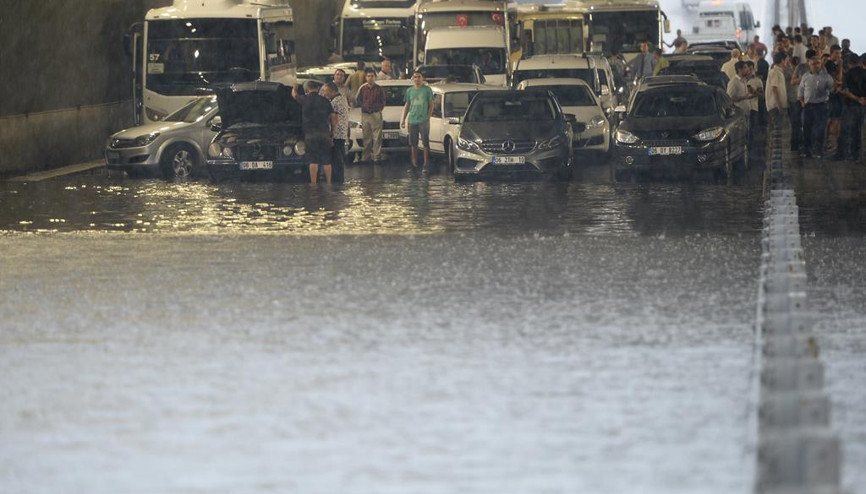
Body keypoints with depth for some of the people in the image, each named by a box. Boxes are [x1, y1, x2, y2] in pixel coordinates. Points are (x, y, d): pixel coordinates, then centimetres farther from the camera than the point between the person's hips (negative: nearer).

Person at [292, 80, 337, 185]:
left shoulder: (305, 99, -1)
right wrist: (333, 130, 16)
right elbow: (333, 117, 6)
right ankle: (328, 183, 9)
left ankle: (313, 183, -7)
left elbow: (294, 95, 20)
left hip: (310, 134, -3)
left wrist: (294, 88, 42)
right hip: (325, 132, 3)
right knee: (326, 160, 7)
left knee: (313, 160, -4)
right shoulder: (325, 101, 7)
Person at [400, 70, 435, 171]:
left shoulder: (427, 90, 1)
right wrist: (403, 119, 12)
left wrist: (428, 116, -7)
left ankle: (426, 165, -3)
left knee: (426, 143, -5)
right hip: (412, 120, 4)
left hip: (423, 121, -4)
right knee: (413, 144, 8)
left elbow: (431, 105, 3)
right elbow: (407, 106, 18)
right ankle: (414, 164, 15)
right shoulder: (409, 90, 12)